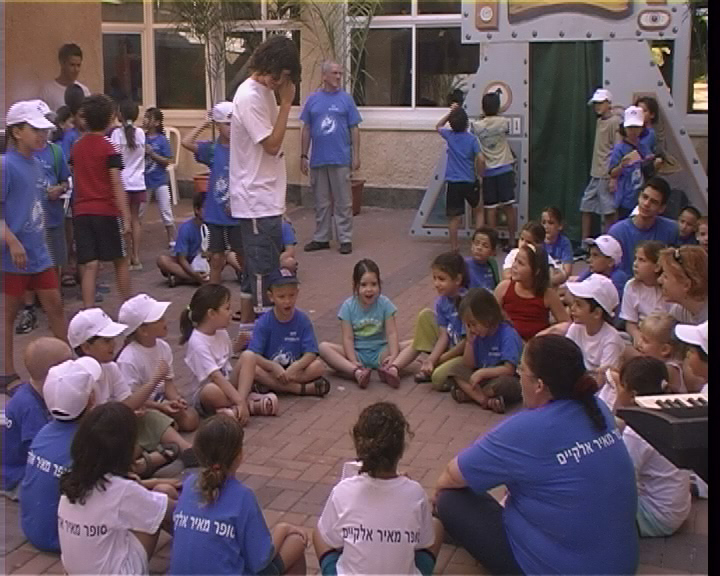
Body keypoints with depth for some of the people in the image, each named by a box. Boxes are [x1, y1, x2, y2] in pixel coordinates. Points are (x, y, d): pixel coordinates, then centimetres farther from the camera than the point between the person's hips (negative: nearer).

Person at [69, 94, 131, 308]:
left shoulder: (76, 147, 8)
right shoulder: (109, 149, -9)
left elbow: (75, 177, 16)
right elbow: (117, 187, -15)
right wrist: (126, 217, -16)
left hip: (81, 212, 4)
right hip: (106, 212, -4)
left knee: (89, 266, 0)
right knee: (120, 261, 13)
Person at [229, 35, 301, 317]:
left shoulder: (266, 91, 11)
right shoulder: (250, 96, -17)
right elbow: (272, 144, -20)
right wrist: (286, 102, -17)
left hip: (267, 196, 10)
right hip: (256, 199, -10)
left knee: (270, 261, 16)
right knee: (263, 265, -3)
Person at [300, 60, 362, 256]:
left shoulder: (346, 99, 2)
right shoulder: (313, 99, 6)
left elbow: (354, 129, 2)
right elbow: (306, 130, 9)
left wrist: (356, 155, -4)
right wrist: (303, 156, 5)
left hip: (341, 159, -2)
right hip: (317, 160, 2)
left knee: (343, 202, 1)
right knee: (321, 202, 10)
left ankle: (345, 239, 8)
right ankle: (321, 238, 20)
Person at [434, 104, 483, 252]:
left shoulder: (449, 135, 0)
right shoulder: (472, 139, -5)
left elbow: (438, 126, 21)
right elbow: (481, 160, -10)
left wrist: (450, 112, 14)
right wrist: (479, 174, 7)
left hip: (453, 183, 1)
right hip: (469, 182, -1)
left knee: (454, 217, 4)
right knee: (479, 210, 19)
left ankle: (454, 247, 6)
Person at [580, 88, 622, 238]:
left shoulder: (616, 122, -10)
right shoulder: (599, 121, 16)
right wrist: (593, 172, 15)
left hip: (607, 176, -9)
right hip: (595, 175, 9)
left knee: (608, 212, -2)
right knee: (586, 207, 10)